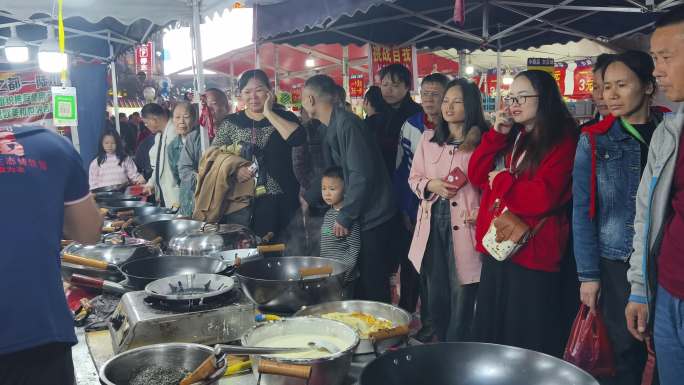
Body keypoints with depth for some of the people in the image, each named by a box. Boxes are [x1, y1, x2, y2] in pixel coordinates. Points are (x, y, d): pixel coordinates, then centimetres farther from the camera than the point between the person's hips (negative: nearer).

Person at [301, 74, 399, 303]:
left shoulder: (347, 124, -18)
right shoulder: (327, 128, 12)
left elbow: (362, 174, -23)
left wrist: (345, 218, -18)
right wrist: (307, 199, 12)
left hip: (373, 218, -9)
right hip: (358, 216, 9)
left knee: (372, 287, -1)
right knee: (357, 283, 16)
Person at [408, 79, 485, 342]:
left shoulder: (483, 142, -1)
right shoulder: (428, 138, 12)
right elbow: (414, 178, 16)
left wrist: (482, 213, -16)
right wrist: (431, 186, -4)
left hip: (465, 226, -3)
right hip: (432, 223, 4)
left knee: (462, 295, 1)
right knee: (434, 293, 10)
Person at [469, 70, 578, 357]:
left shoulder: (563, 142, -11)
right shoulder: (511, 137, 12)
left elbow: (542, 198, -22)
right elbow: (476, 175, 6)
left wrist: (501, 180, -9)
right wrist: (496, 134, -3)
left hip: (532, 252, -7)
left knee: (527, 341, 5)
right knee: (491, 328, 19)